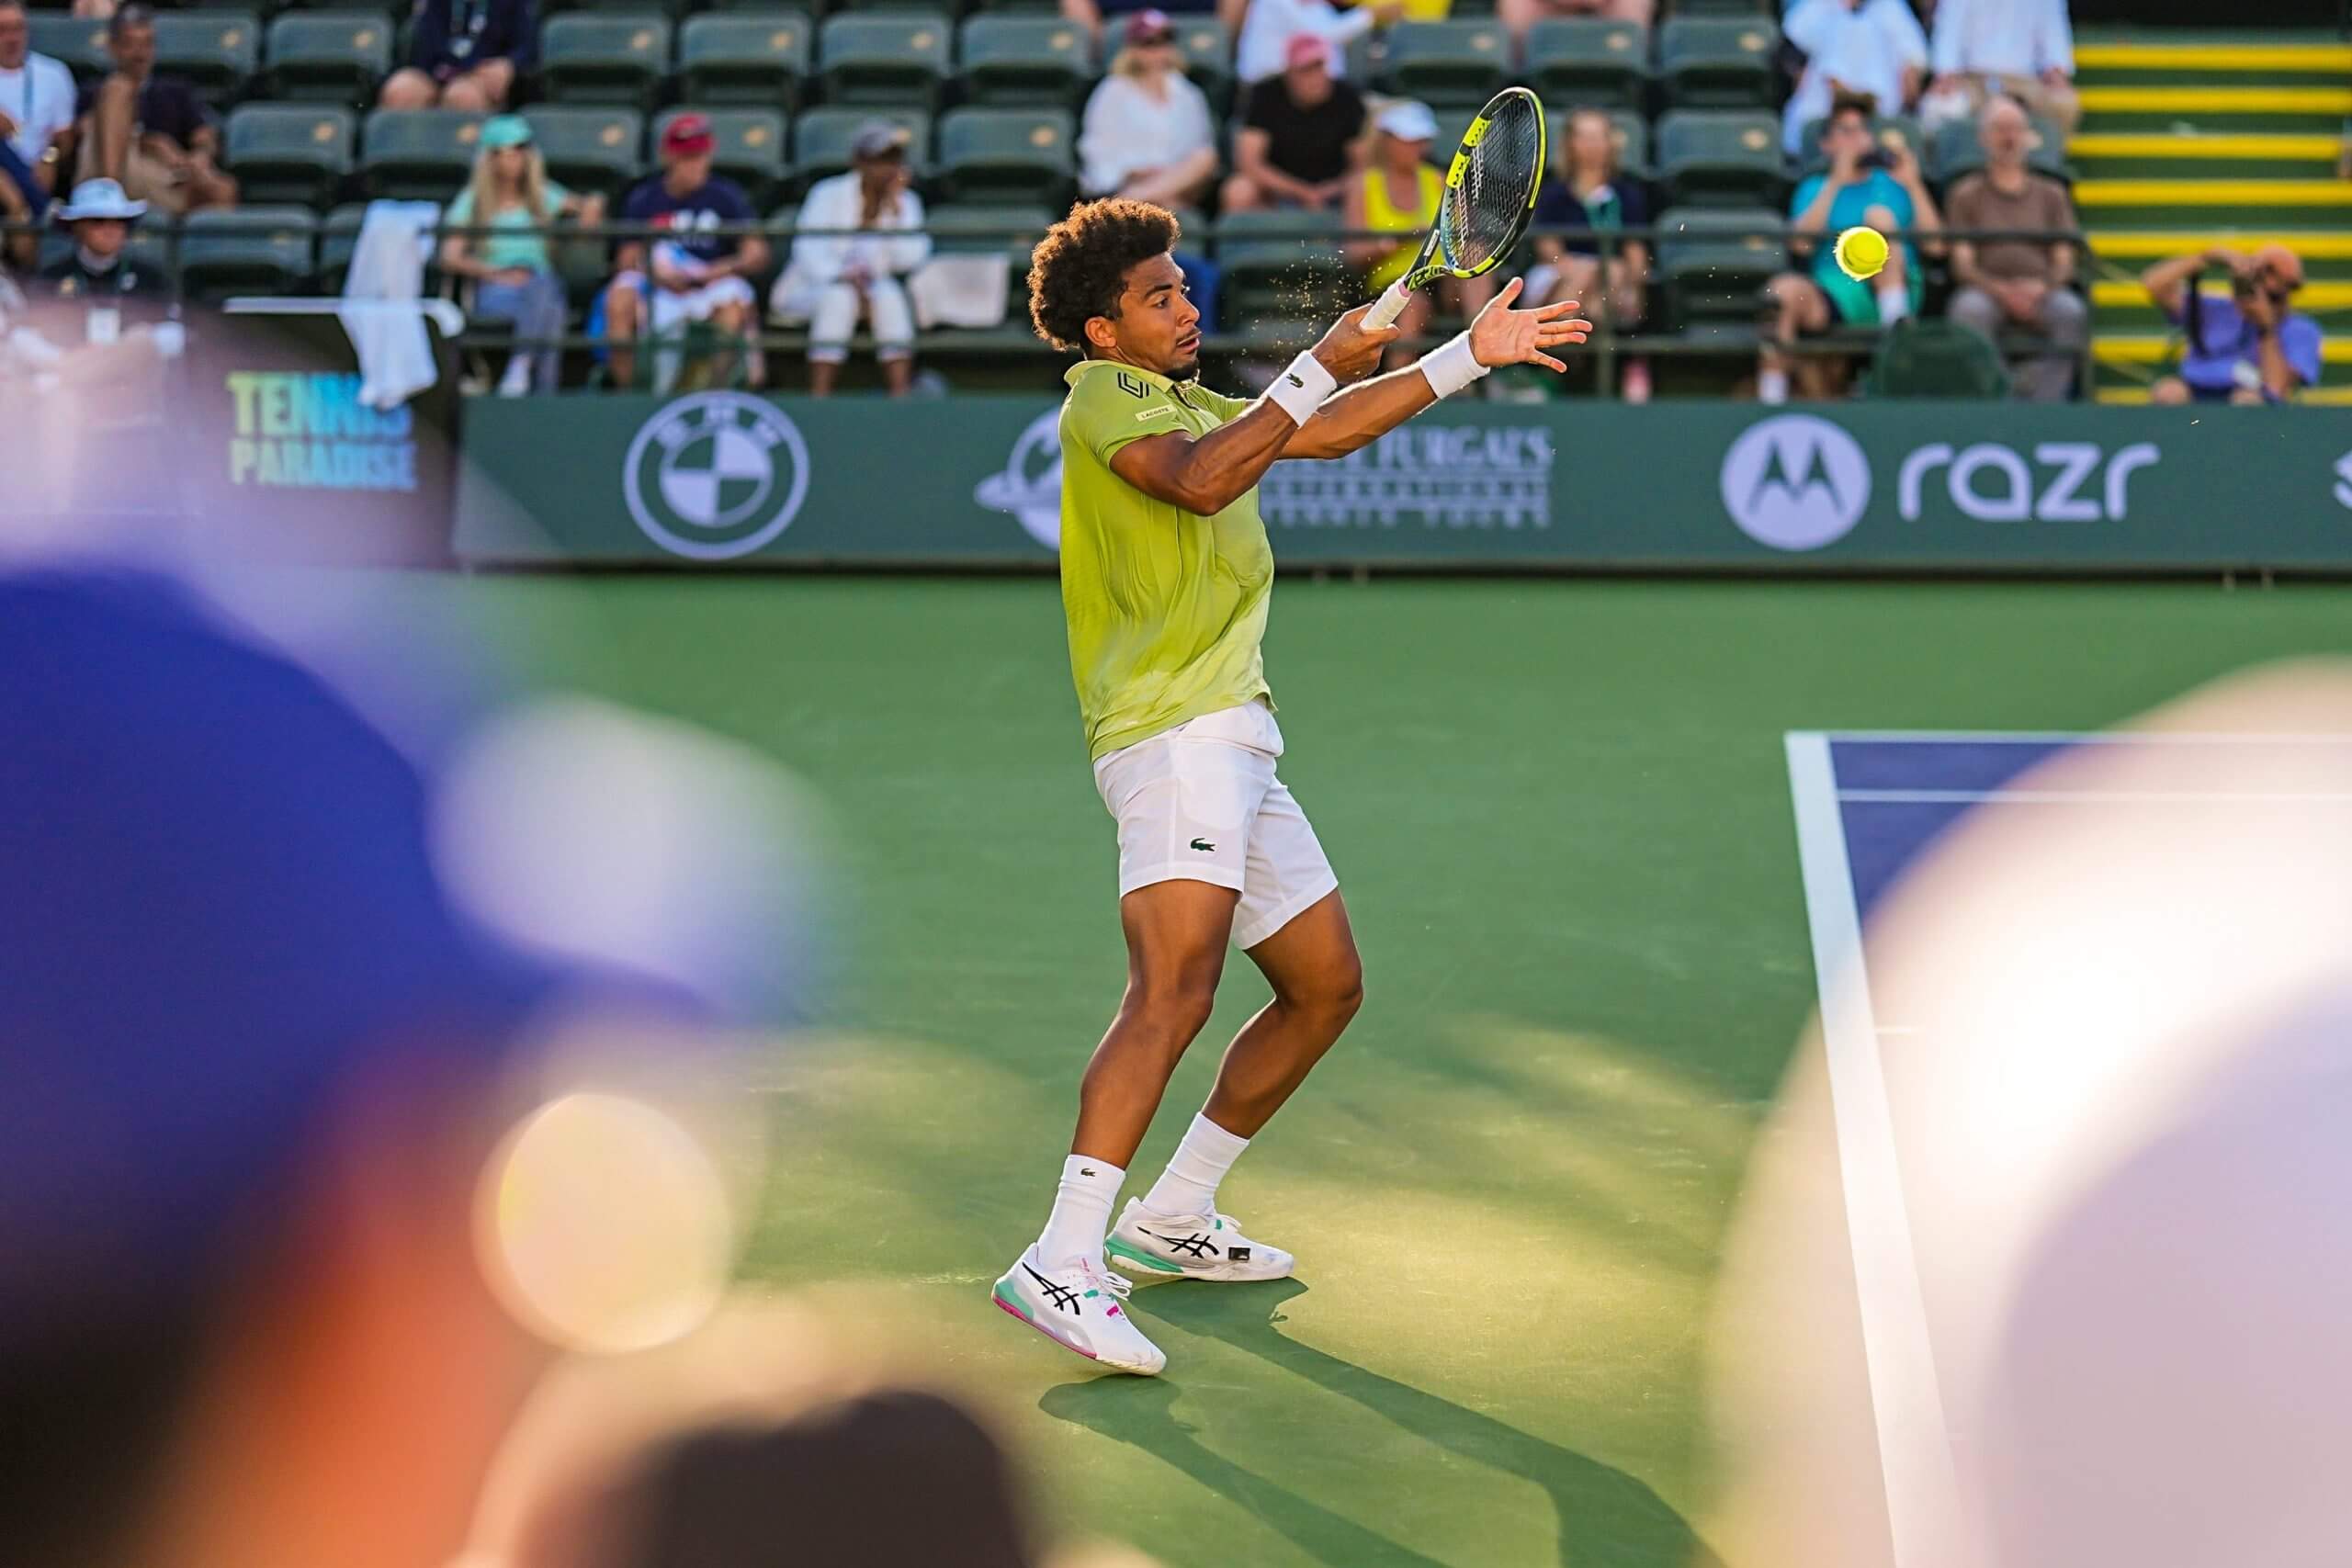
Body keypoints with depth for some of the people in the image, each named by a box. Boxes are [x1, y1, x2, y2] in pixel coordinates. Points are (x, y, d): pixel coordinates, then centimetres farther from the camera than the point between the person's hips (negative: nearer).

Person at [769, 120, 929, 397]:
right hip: (807, 292, -3)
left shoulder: (906, 201, 2)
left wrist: (897, 206, -16)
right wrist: (848, 280, -37)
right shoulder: (829, 194, -8)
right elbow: (809, 255, -21)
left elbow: (910, 260, -12)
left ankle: (901, 395, -37)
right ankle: (819, 397, -40)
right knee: (840, 296, -36)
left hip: (871, 290, 3)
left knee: (890, 292, -30)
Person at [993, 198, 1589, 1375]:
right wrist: (1321, 365, -24)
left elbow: (1332, 430, 33)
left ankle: (1170, 1219, 23)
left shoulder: (1192, 403, 25)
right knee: (1175, 988, -26)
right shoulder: (1100, 395, -4)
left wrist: (1473, 355, 29)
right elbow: (1199, 481, -23)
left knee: (1327, 986, 14)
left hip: (1235, 741, 10)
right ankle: (1062, 1264, -31)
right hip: (1169, 732, -10)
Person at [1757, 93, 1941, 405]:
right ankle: (1770, 402, -35)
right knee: (1786, 288, -32)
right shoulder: (1814, 188, 22)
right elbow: (1801, 243, 0)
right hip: (1832, 297, 0)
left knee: (1879, 214, -23)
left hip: (1893, 291, 0)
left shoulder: (1893, 184, 22)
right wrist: (1836, 182, -1)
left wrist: (1913, 185, 0)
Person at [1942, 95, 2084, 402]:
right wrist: (2003, 291, -13)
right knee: (1970, 309, -37)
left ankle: (2045, 403, -34)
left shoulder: (2051, 194, 22)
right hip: (1986, 290, -2)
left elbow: (2064, 261, 14)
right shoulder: (1966, 194, 16)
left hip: (2041, 294, 2)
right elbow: (1962, 264, 6)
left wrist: (2041, 287, -10)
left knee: (2071, 311, -32)